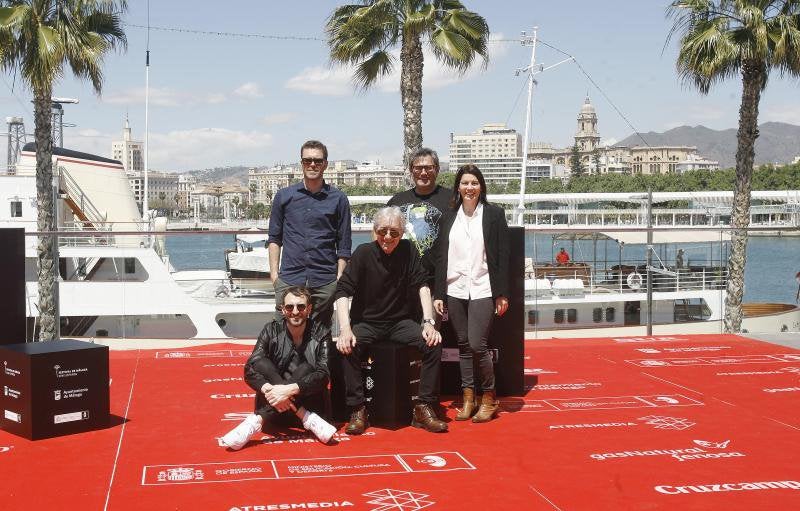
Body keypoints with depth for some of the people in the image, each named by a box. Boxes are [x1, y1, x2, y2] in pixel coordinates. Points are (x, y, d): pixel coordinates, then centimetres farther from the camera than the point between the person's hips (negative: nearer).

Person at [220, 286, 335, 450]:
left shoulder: (320, 333, -6)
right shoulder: (272, 330, -3)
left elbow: (323, 375, -20)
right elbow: (250, 369, -12)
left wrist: (289, 390, -36)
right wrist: (269, 391, -33)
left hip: (308, 403, -1)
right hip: (274, 406, 1)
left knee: (306, 368, -28)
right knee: (261, 363, -23)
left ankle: (257, 420, -35)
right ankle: (308, 419, -31)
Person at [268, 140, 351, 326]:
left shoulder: (338, 199, 5)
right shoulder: (284, 196, 9)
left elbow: (344, 245, 7)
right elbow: (274, 239, 12)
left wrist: (339, 279, 1)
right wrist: (274, 273, 3)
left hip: (325, 282, -1)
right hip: (289, 279, 1)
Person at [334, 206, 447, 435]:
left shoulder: (408, 250, -2)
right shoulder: (364, 253, -9)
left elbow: (422, 285, -6)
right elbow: (343, 291, -15)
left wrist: (429, 322, -19)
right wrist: (345, 328, -28)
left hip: (400, 322, 2)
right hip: (367, 322, -2)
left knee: (433, 343, -23)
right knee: (348, 347, -32)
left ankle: (424, 407, -14)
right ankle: (357, 410, -21)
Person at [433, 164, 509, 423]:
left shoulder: (494, 214, 2)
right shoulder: (449, 217, 10)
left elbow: (502, 255, 0)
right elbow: (441, 256, 10)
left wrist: (502, 293, -5)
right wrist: (438, 293, 5)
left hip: (482, 290, -3)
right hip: (455, 290, 3)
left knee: (477, 344, -10)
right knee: (464, 345, 7)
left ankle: (488, 397, 8)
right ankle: (468, 398, 16)